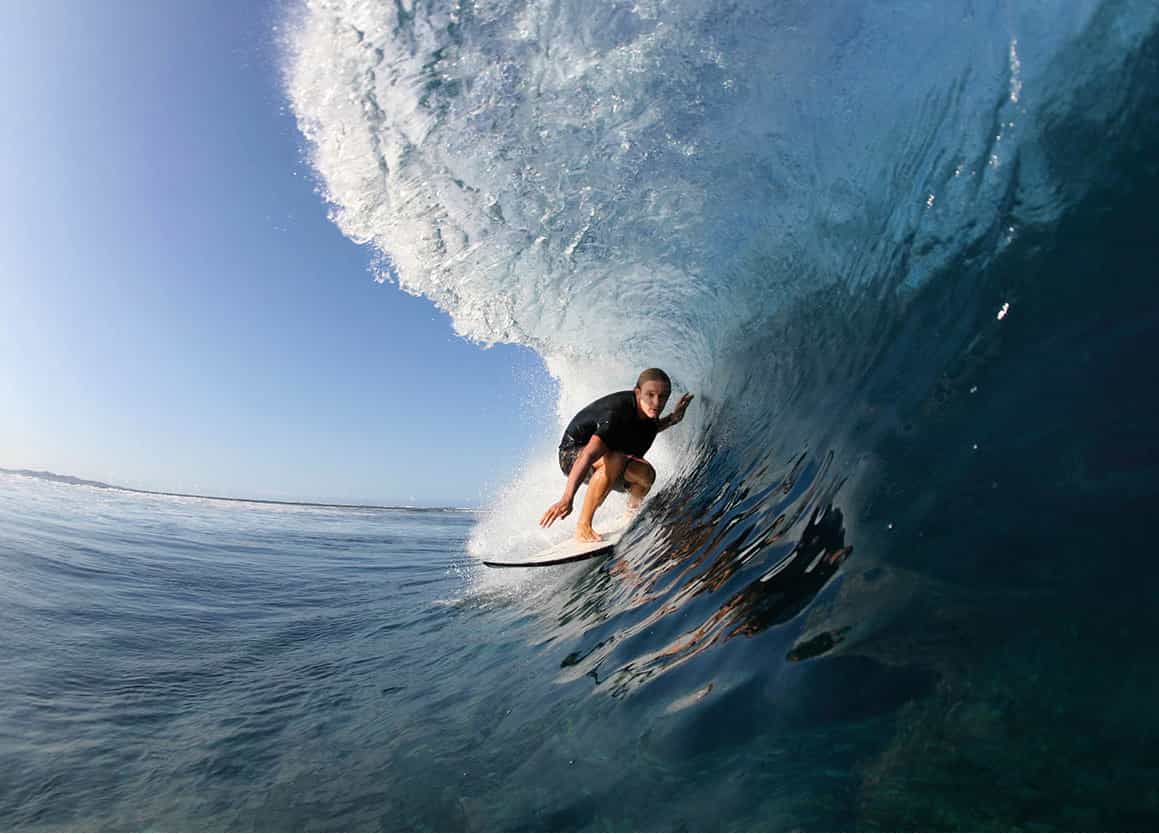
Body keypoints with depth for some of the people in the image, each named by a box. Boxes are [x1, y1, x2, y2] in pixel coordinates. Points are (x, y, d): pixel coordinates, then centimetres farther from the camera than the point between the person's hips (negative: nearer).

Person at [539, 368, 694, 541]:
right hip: (573, 455, -7)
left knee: (646, 473, -18)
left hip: (609, 459, 7)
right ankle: (583, 527, -27)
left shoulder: (647, 411, -11)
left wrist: (672, 419, -1)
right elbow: (589, 455, -46)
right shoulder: (618, 412, -35)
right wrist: (567, 499, -56)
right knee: (616, 459, -37)